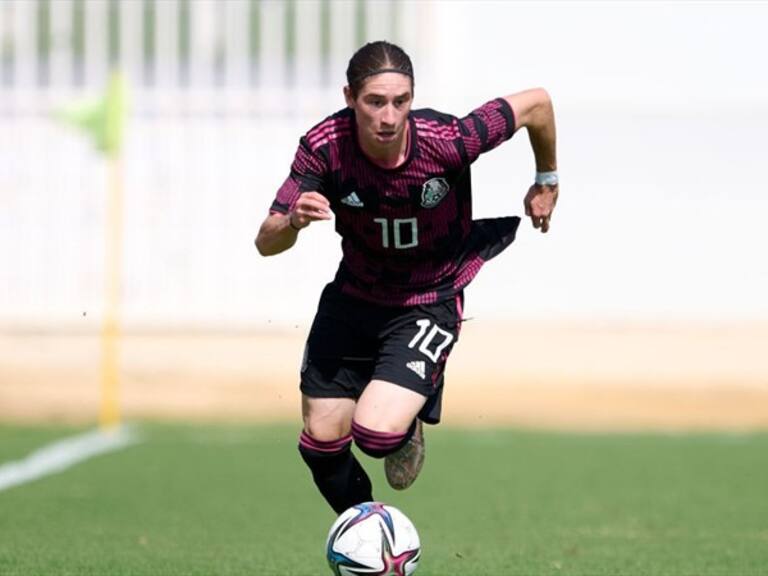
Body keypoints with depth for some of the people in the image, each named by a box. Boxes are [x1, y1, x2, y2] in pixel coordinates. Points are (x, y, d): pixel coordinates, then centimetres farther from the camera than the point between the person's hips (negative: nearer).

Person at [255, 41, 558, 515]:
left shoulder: (447, 141, -29)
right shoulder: (325, 147, -22)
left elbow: (536, 103, -12)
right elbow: (266, 244, -18)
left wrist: (547, 180, 5)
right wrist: (293, 222, -41)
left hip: (428, 304, -3)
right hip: (354, 295, 3)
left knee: (377, 434, -22)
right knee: (321, 444, 7)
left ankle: (410, 425, 17)